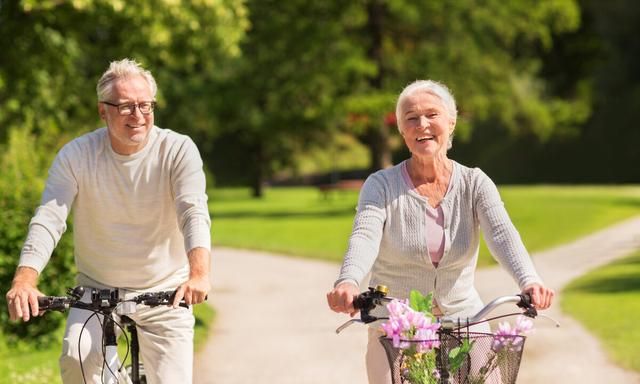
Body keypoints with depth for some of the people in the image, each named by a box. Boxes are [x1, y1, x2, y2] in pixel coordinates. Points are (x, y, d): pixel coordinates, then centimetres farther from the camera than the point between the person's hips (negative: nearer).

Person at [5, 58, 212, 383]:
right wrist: (24, 281, -36)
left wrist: (199, 272, -44)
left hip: (165, 294, 0)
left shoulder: (178, 150, -11)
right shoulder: (76, 156, -9)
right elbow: (48, 219, -17)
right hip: (98, 290, 0)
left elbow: (194, 213, -24)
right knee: (77, 357, -27)